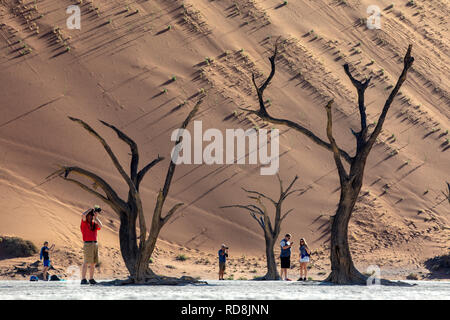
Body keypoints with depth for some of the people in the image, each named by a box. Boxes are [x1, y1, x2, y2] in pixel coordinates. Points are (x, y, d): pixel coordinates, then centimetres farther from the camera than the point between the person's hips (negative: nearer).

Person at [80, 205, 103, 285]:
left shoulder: (94, 224, 18)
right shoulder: (84, 223, 2)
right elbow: (83, 215, -16)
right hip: (88, 244, -6)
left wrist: (96, 217, 5)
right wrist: (90, 209, -3)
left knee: (93, 263, 7)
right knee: (86, 262, -11)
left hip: (95, 244, 6)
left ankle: (91, 279, 13)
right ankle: (83, 279, -12)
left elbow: (100, 226, -1)